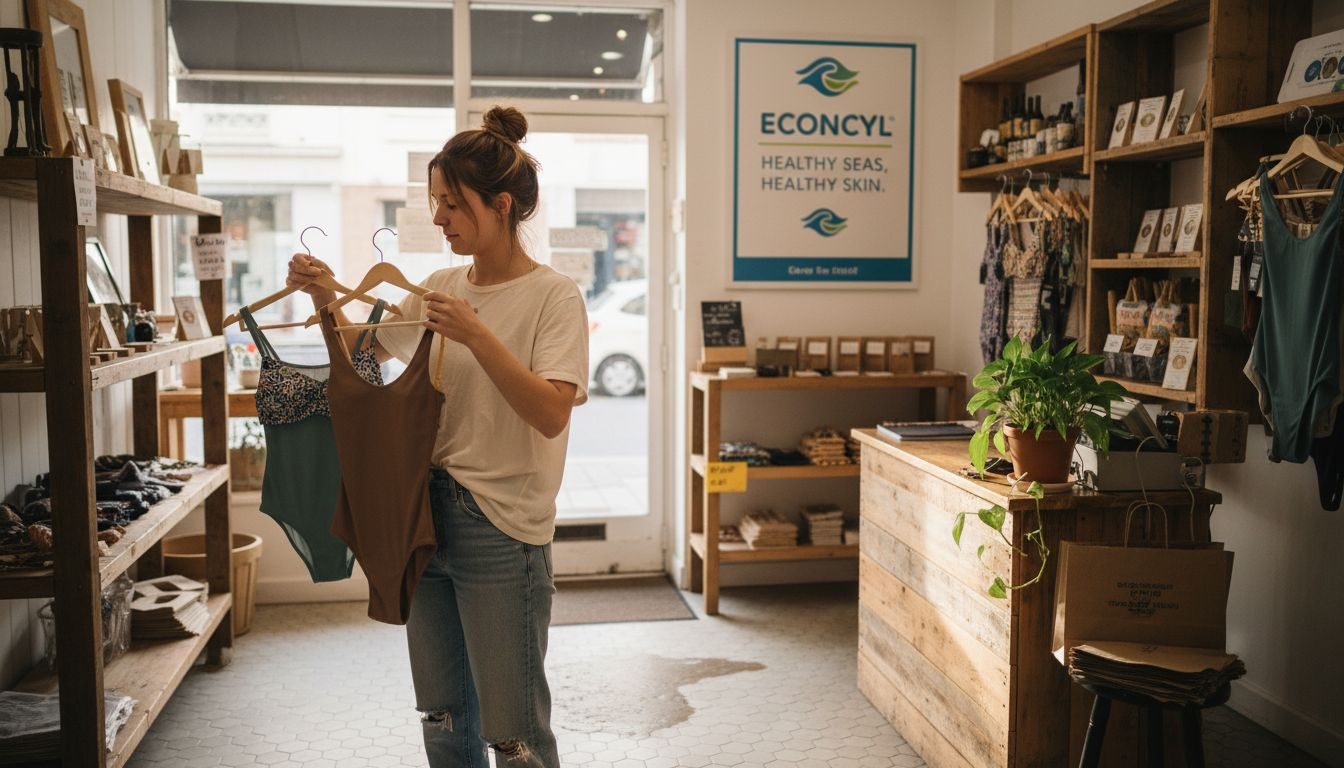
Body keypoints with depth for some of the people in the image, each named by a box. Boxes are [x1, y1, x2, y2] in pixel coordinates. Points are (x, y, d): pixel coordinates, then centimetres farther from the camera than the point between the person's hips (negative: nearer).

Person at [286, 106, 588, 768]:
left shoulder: (553, 295, -10)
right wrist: (324, 296, 4)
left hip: (501, 527, -6)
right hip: (428, 513, 7)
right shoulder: (442, 287, 9)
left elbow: (551, 413, -22)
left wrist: (477, 336, -29)